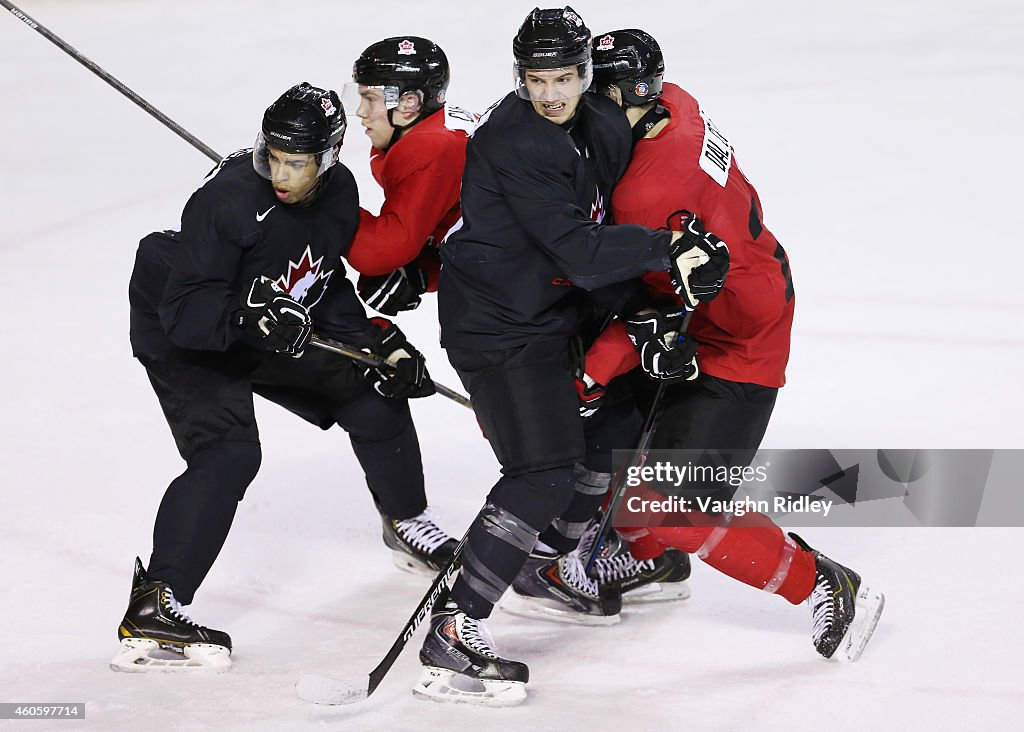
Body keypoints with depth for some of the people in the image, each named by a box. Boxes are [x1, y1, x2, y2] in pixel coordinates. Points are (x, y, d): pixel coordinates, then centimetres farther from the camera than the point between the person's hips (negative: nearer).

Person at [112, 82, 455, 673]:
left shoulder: (339, 192, -10)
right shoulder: (229, 200, -33)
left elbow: (328, 287, 5)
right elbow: (184, 311, -34)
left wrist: (381, 341, -5)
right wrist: (245, 315, -51)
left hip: (281, 332, 7)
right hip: (184, 337, -7)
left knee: (375, 396, 8)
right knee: (228, 453, -26)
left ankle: (408, 520, 35)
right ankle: (153, 609, -29)